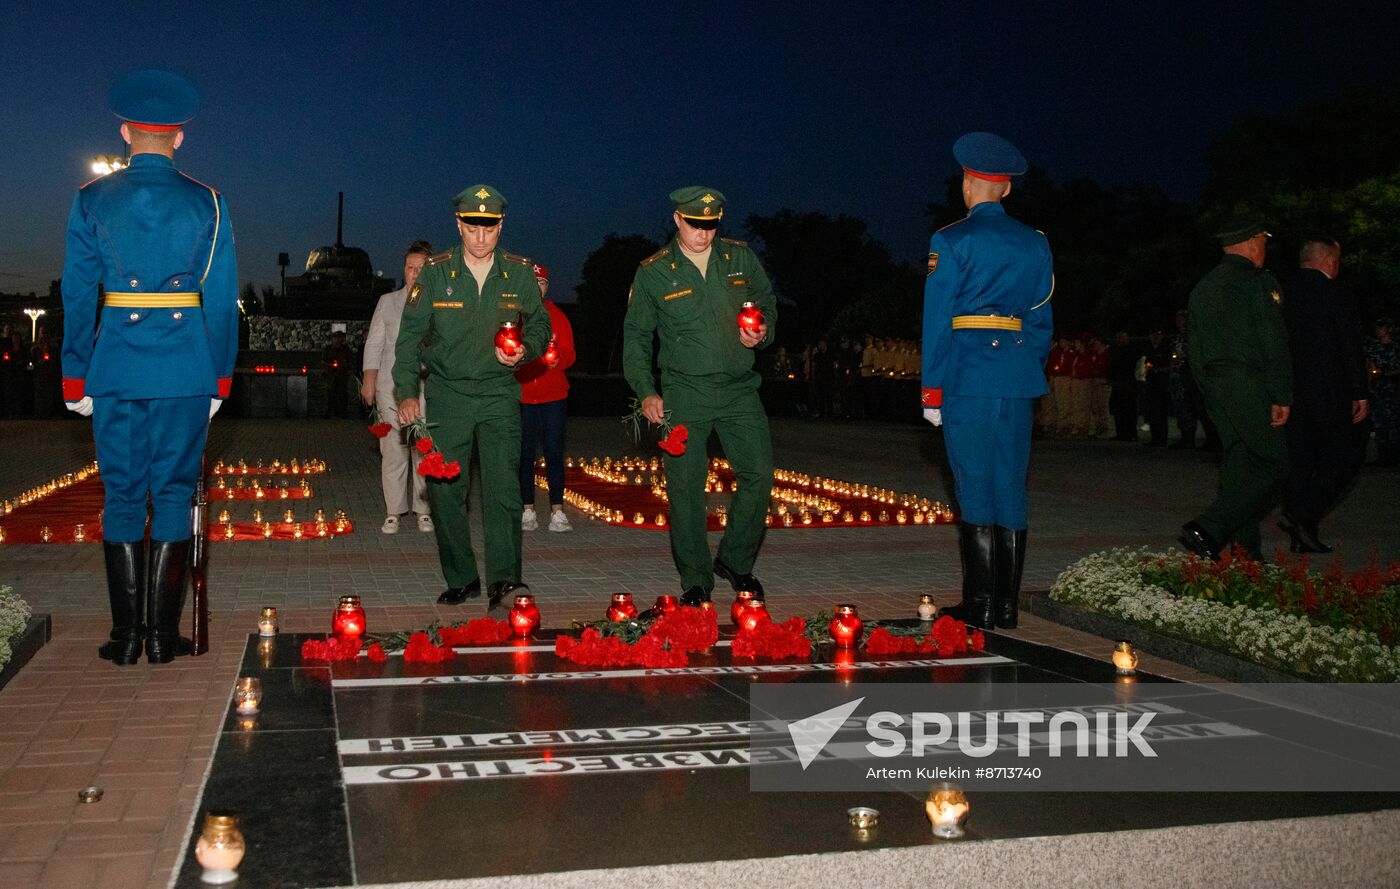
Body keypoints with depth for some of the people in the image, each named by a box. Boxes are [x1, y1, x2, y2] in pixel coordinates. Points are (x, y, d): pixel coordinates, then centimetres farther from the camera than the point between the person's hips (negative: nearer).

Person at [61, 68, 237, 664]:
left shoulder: (92, 201, 2)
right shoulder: (207, 203, 1)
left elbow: (77, 295, 2)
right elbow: (223, 298, 1)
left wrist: (76, 379, 7)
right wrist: (220, 378, 7)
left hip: (115, 369, 1)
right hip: (186, 369, 0)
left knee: (122, 497, 8)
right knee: (174, 495, 5)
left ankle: (126, 635, 10)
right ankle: (162, 633, 7)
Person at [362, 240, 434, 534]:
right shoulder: (388, 302, 12)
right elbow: (374, 344, 12)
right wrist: (369, 381, 5)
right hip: (391, 389, 1)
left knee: (425, 451, -2)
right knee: (393, 450, 0)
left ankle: (424, 510, 7)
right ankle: (393, 512, 6)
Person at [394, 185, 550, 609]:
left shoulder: (520, 273, 3)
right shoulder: (435, 272, 0)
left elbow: (540, 325, 14)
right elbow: (410, 335, 4)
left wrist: (525, 350, -8)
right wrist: (407, 392, -2)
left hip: (500, 394, 0)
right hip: (447, 395, 0)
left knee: (503, 486, -11)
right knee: (445, 491, 2)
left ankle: (504, 579, -11)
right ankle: (461, 580, 13)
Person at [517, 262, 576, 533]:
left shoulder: (556, 315, 9)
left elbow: (569, 355, 3)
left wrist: (557, 359, -18)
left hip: (553, 396, 0)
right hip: (521, 397, 0)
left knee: (554, 453, -2)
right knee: (524, 455, 2)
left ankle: (557, 512, 0)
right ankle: (528, 511, 8)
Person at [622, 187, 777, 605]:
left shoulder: (740, 257, 6)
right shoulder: (653, 272, 1)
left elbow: (767, 302, 20)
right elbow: (636, 335, 6)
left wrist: (762, 332, -3)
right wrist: (646, 392, -3)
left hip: (739, 388, 2)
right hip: (684, 394, -2)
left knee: (759, 475, 0)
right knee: (686, 487, -2)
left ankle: (735, 561, 20)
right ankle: (695, 578, 12)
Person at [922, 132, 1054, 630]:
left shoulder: (952, 241, -3)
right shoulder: (1035, 244, 12)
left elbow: (938, 318, -5)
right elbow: (1041, 319, 14)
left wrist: (931, 389, -2)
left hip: (968, 375, -4)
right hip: (1019, 374, 5)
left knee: (975, 489, -1)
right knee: (1010, 487, 8)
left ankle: (980, 606, 1)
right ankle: (1006, 606, 13)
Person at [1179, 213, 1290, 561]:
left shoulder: (1203, 287, 16)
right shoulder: (1258, 283, -7)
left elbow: (1193, 349, 19)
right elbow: (1275, 344, -14)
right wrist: (1282, 397, -12)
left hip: (1215, 388, 8)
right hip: (1249, 386, -8)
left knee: (1240, 467, 11)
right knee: (1271, 465, -5)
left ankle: (1246, 552, 10)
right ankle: (1208, 530, -18)